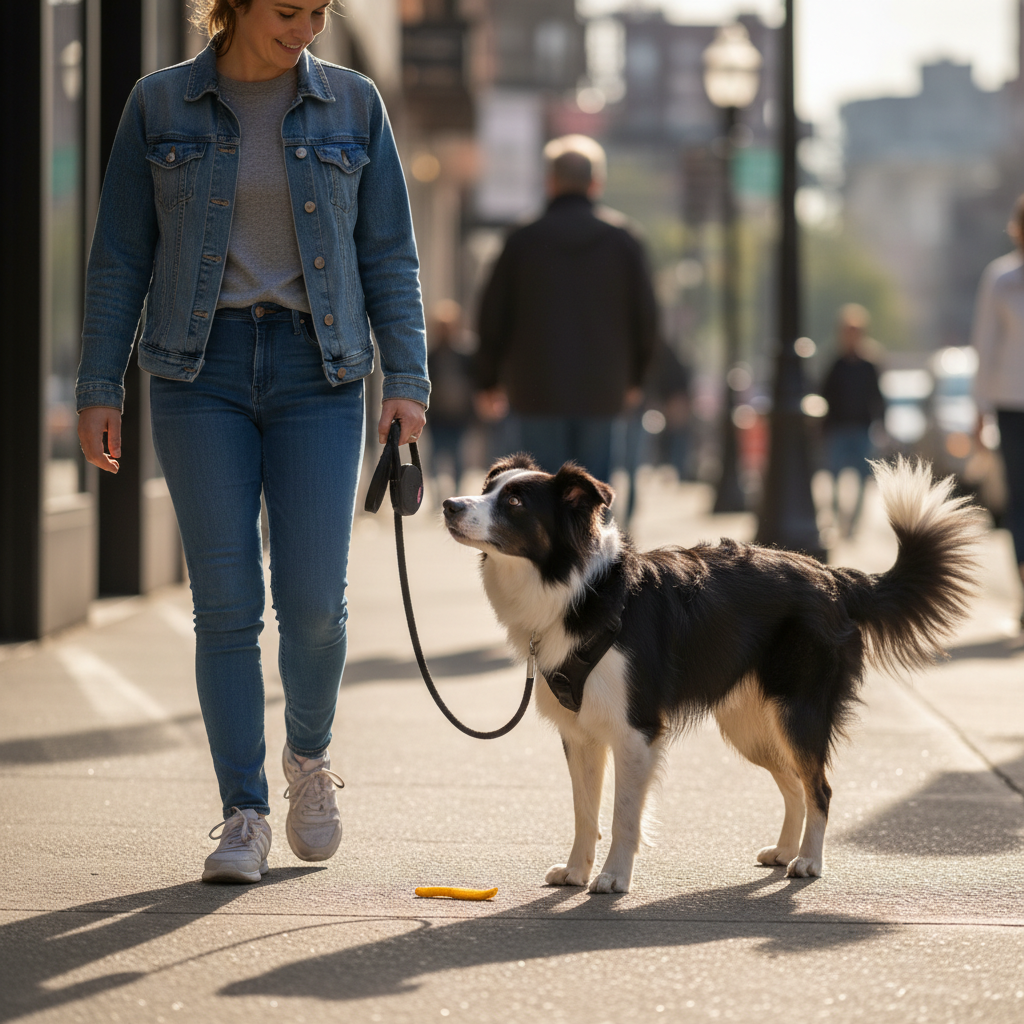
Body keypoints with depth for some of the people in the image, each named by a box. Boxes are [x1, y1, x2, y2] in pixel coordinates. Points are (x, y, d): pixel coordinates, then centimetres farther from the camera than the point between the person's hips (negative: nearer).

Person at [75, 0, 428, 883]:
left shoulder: (352, 105, 6)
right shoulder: (160, 105, 3)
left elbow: (389, 255, 7)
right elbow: (121, 258, 5)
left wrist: (406, 380, -2)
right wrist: (98, 389, 0)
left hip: (317, 373, 1)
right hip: (200, 375, 0)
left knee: (314, 599, -7)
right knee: (227, 603, -4)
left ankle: (309, 754, 23)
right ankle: (244, 816, 4)